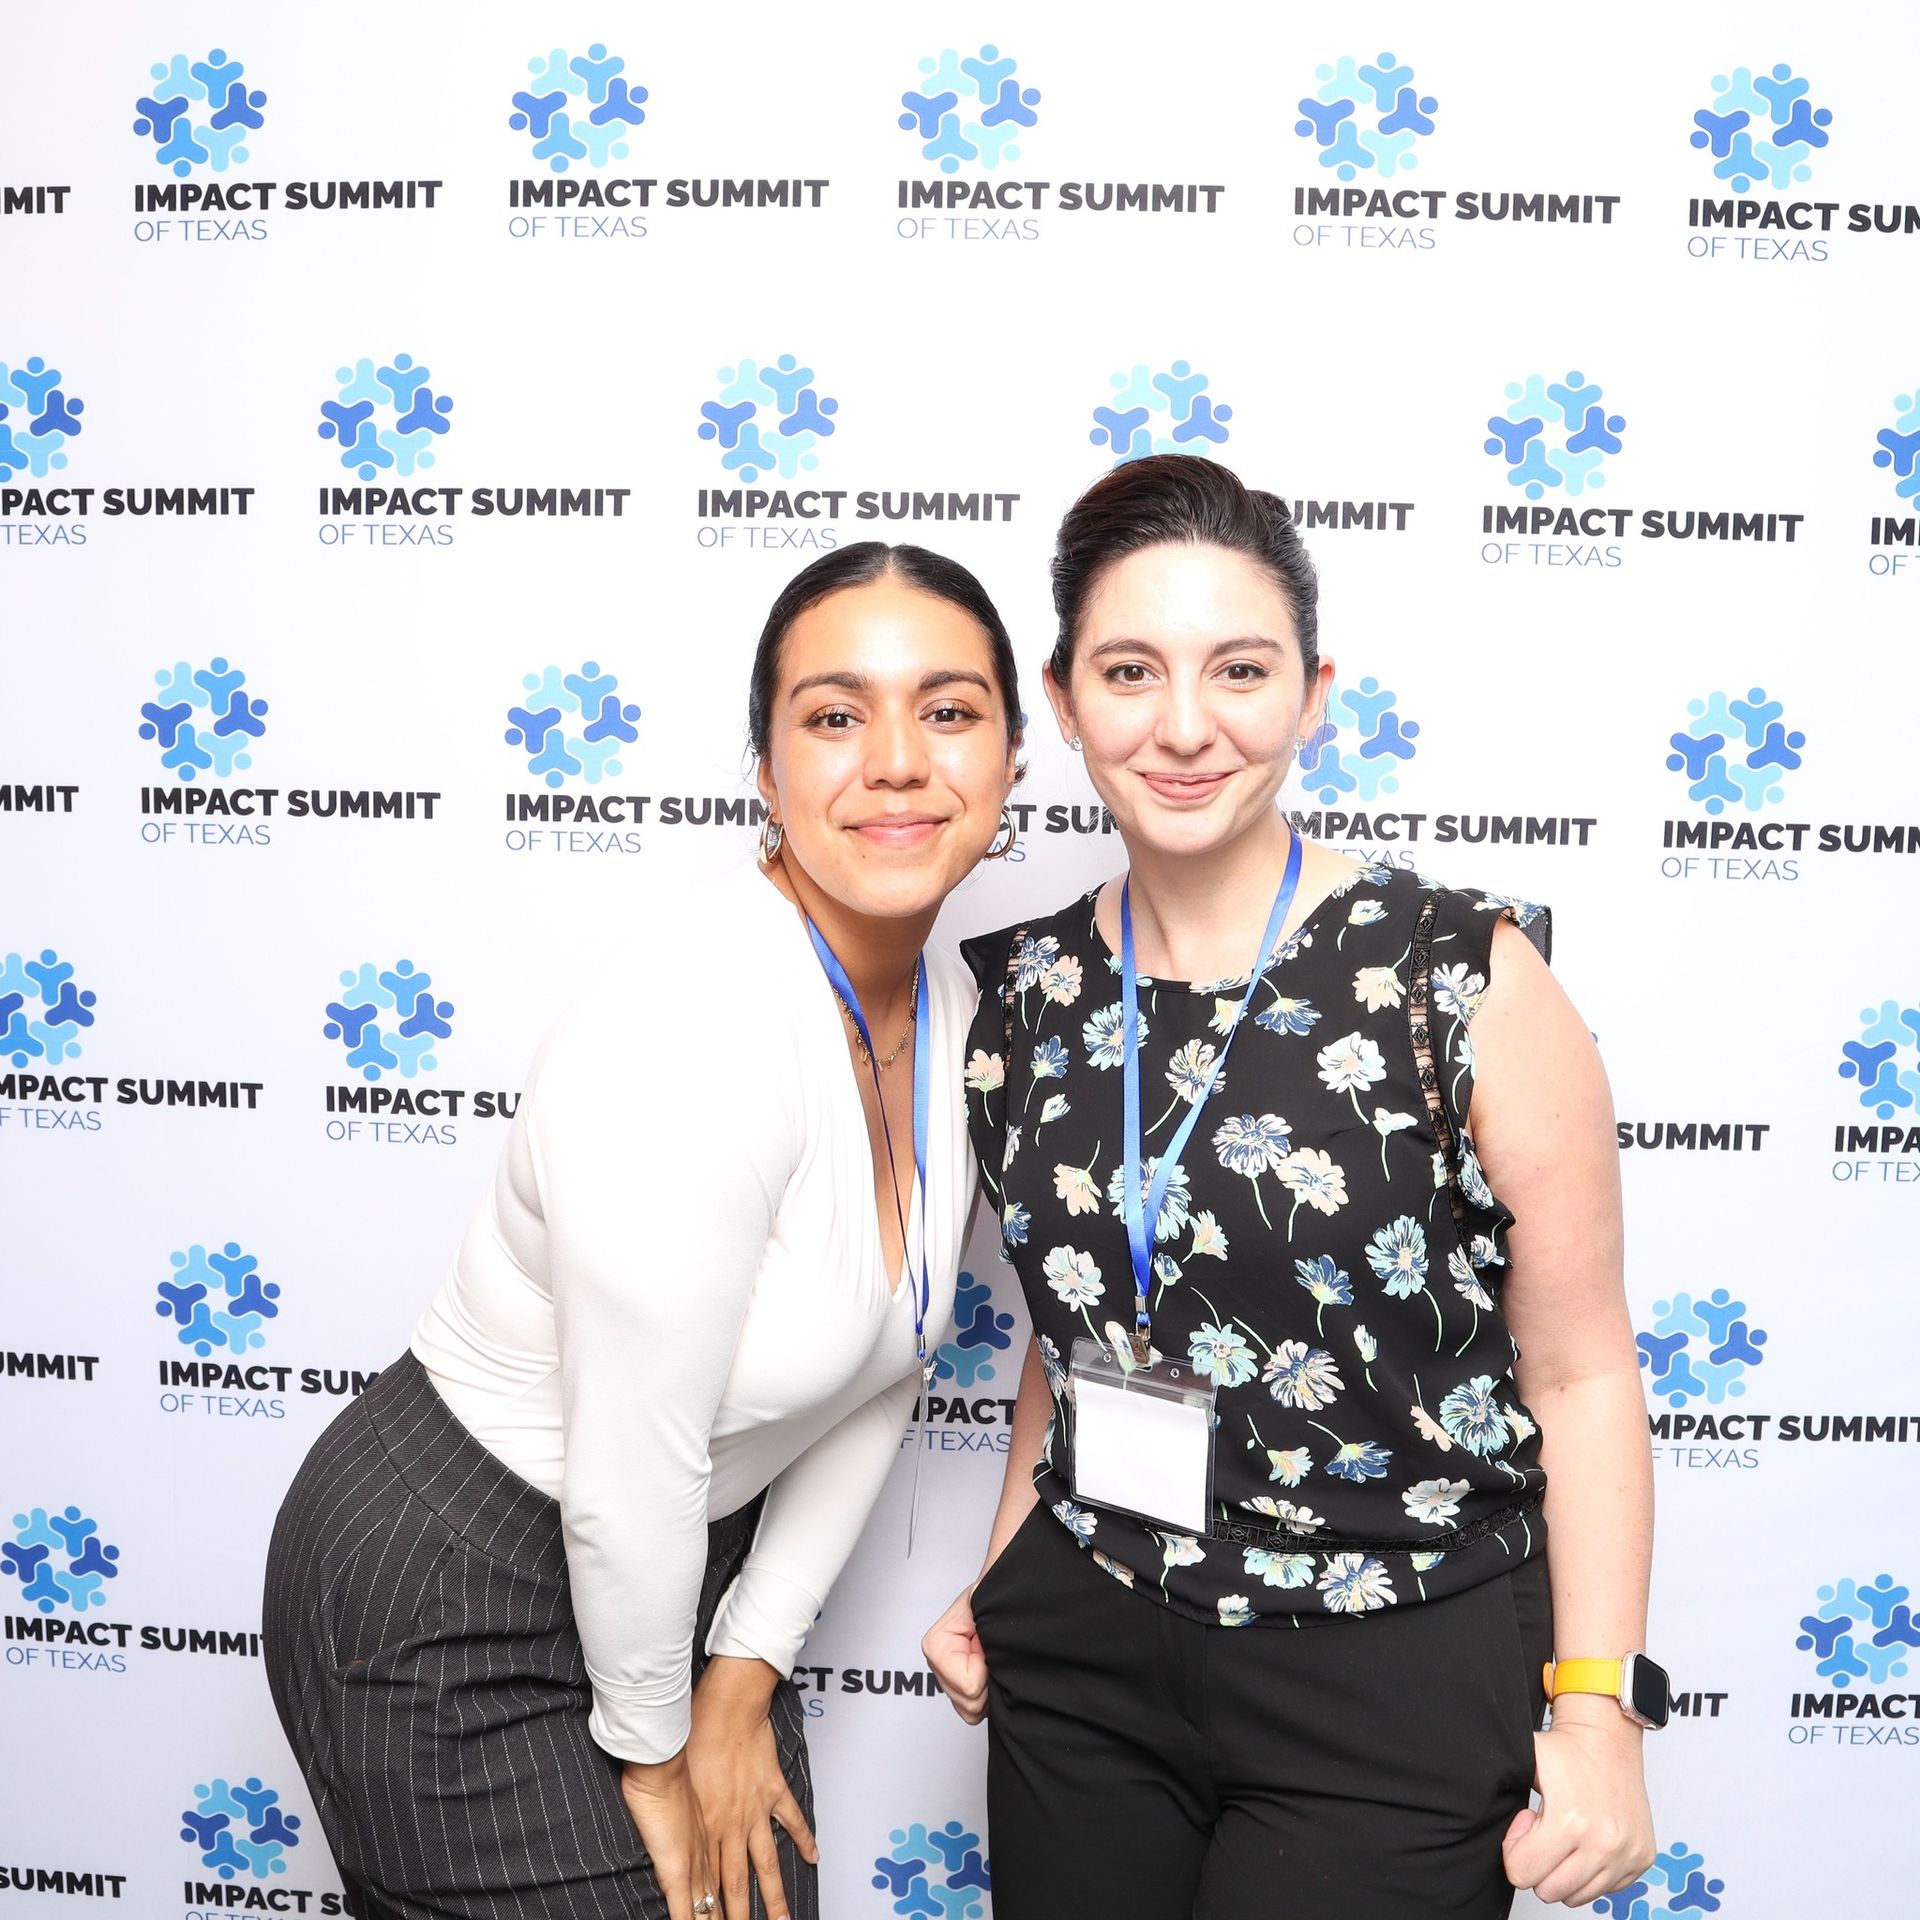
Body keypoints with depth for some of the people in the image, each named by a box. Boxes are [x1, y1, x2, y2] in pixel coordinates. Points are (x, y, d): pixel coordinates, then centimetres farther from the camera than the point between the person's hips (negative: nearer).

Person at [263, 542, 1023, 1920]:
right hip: (447, 1612, -7)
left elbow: (879, 1377, 2)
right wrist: (654, 1750, -8)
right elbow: (628, 1478, -23)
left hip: (681, 1563, 7)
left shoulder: (954, 1005, -7)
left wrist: (748, 1676, 4)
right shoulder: (695, 1029, -31)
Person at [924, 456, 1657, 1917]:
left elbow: (1579, 1371, -8)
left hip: (1394, 1689, -3)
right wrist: (1004, 1580, 13)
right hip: (1082, 1662, 4)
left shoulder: (1463, 978, -13)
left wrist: (1598, 1714, -9)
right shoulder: (1024, 992, -1)